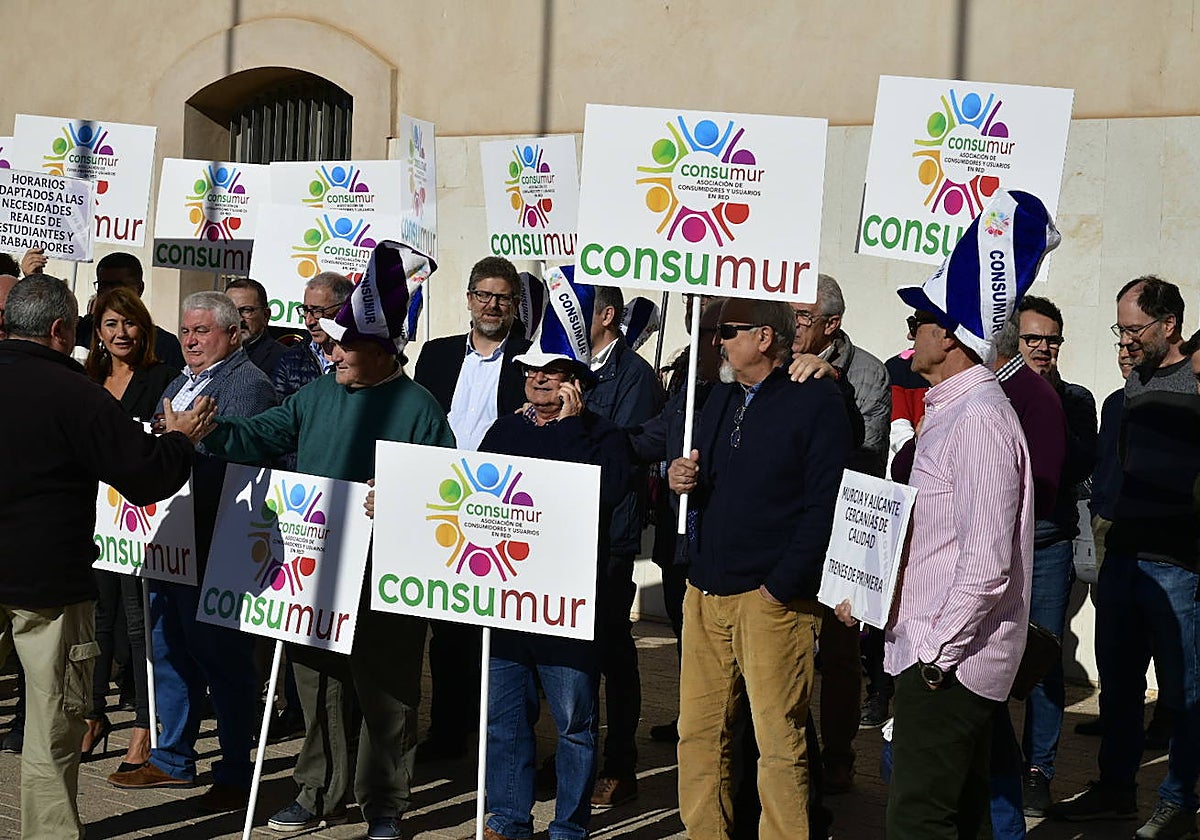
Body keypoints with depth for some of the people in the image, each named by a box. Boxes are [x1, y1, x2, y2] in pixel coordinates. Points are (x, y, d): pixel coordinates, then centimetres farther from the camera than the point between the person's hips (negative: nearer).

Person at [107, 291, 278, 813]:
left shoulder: (248, 384, -10)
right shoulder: (181, 383, 20)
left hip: (212, 546, -10)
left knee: (220, 656, -2)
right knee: (168, 650, 16)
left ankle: (235, 777, 8)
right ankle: (172, 760, 30)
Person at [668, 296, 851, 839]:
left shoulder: (818, 401, -6)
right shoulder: (722, 397, 17)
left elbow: (825, 505, -13)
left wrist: (781, 587, -16)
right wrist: (679, 476, 2)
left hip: (772, 597, -7)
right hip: (705, 591, 7)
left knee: (779, 743, -3)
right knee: (697, 732, 8)